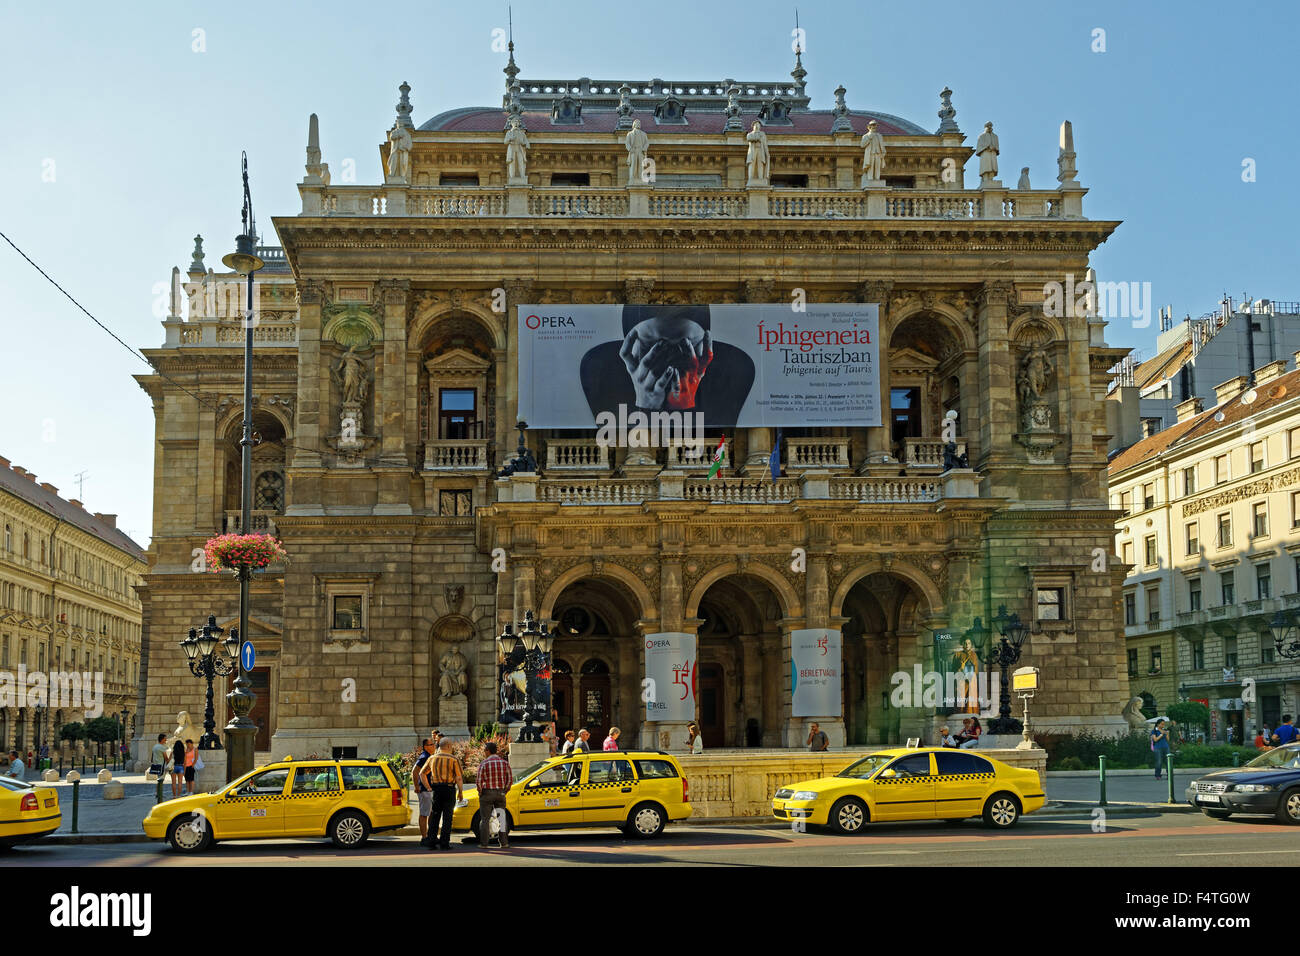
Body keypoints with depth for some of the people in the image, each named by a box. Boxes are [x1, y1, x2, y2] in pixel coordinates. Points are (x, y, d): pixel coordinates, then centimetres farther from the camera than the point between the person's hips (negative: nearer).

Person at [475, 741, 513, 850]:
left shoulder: (484, 763, -10)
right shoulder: (505, 762, 2)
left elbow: (479, 781, -11)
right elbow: (510, 779, 4)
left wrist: (480, 793, 3)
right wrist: (504, 790, 13)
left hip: (487, 793, -4)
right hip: (500, 793, 4)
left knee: (485, 819, 3)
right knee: (502, 818, 10)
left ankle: (484, 843, 3)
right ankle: (504, 843, 9)